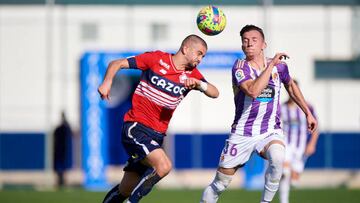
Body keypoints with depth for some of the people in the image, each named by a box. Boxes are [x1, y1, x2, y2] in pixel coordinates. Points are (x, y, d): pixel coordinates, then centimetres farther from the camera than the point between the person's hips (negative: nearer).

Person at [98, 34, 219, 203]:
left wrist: (198, 84, -25)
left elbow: (214, 93, -5)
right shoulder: (157, 59, -4)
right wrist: (107, 81, -19)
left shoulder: (191, 74, 8)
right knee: (164, 166, -28)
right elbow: (117, 64, 0)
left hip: (156, 135, 6)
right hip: (135, 126, -6)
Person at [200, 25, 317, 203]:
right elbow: (253, 91, -29)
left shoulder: (279, 66, 1)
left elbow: (291, 86, 24)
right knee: (219, 185, 1)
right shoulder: (240, 67, -9)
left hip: (270, 132, 1)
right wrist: (271, 64, -24)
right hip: (242, 133, -1)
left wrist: (308, 113, 24)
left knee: (277, 157, -35)